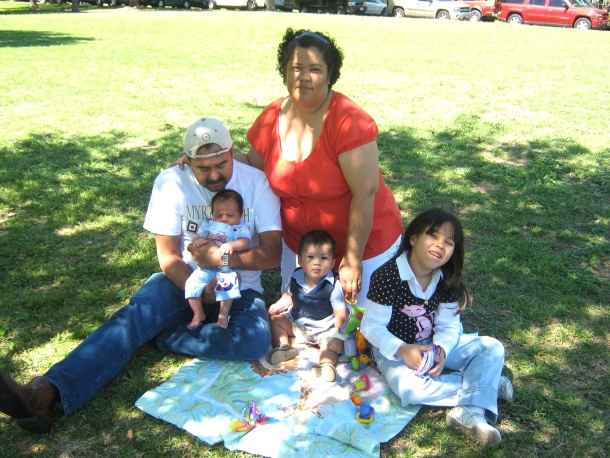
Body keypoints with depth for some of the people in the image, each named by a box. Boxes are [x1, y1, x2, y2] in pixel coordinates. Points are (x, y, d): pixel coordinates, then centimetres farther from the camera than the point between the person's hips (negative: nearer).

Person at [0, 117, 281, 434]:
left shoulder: (256, 182, -11)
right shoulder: (170, 182, -9)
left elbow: (273, 253, -14)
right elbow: (168, 256, -9)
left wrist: (223, 256, -30)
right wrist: (199, 289, -26)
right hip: (184, 278, 1)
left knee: (257, 340, -31)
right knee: (131, 318, -28)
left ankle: (171, 334, -18)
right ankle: (48, 393, -39)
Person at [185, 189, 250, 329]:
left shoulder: (240, 228, 4)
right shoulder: (208, 226, 15)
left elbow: (245, 243, -14)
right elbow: (197, 237, 9)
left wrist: (231, 245, -34)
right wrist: (197, 241, -17)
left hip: (227, 269, -3)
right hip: (205, 267, 4)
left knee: (227, 284, -31)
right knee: (192, 284, -16)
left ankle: (223, 314, -13)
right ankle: (198, 314, 3)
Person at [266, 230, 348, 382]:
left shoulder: (333, 286, -21)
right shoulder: (296, 278, -8)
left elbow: (341, 314, -22)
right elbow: (289, 295, 15)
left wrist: (336, 333, -36)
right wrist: (279, 305, -3)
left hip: (323, 330, -5)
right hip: (296, 323, 5)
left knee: (336, 343, -29)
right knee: (275, 319, -2)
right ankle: (284, 346, -12)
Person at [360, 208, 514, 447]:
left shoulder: (447, 282, -4)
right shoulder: (387, 276, -22)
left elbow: (449, 326, -5)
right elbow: (371, 326, -20)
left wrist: (441, 351, -25)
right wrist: (402, 350, -33)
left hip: (434, 345, 5)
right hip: (394, 349, -5)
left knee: (492, 348, -8)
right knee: (409, 389, -35)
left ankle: (471, 411, -26)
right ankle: (484, 382, -18)